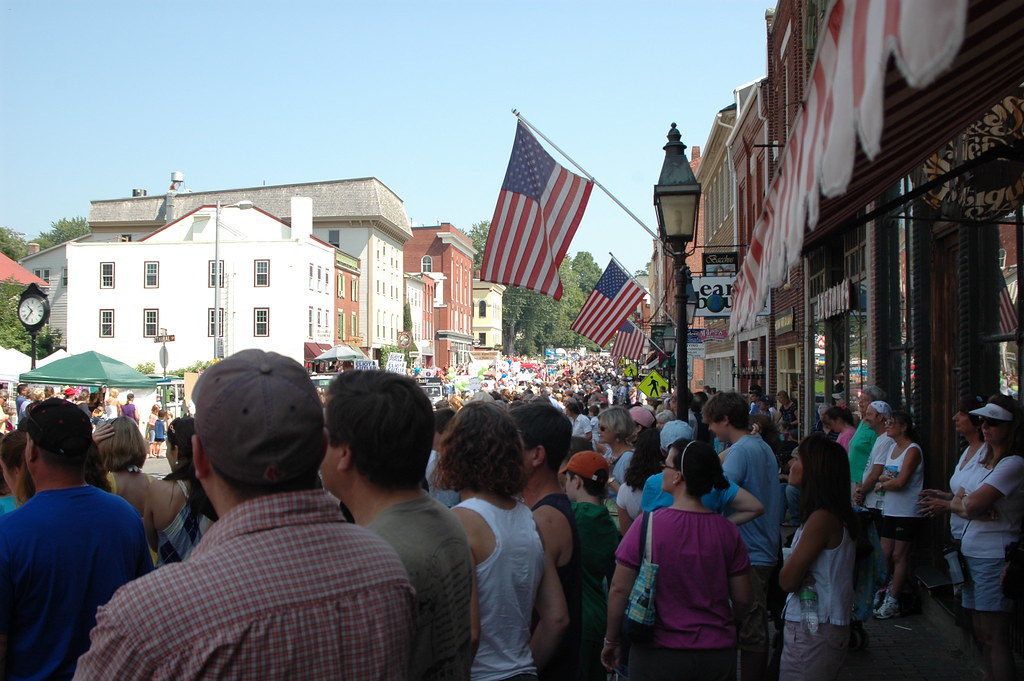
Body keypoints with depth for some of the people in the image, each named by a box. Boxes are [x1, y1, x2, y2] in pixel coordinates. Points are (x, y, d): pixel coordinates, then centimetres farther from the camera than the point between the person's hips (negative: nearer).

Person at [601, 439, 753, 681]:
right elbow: (743, 599, 0)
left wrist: (611, 640, 3)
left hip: (658, 656, -2)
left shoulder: (647, 525, -14)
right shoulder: (727, 531, -6)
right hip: (718, 655, 3)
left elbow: (619, 589, -11)